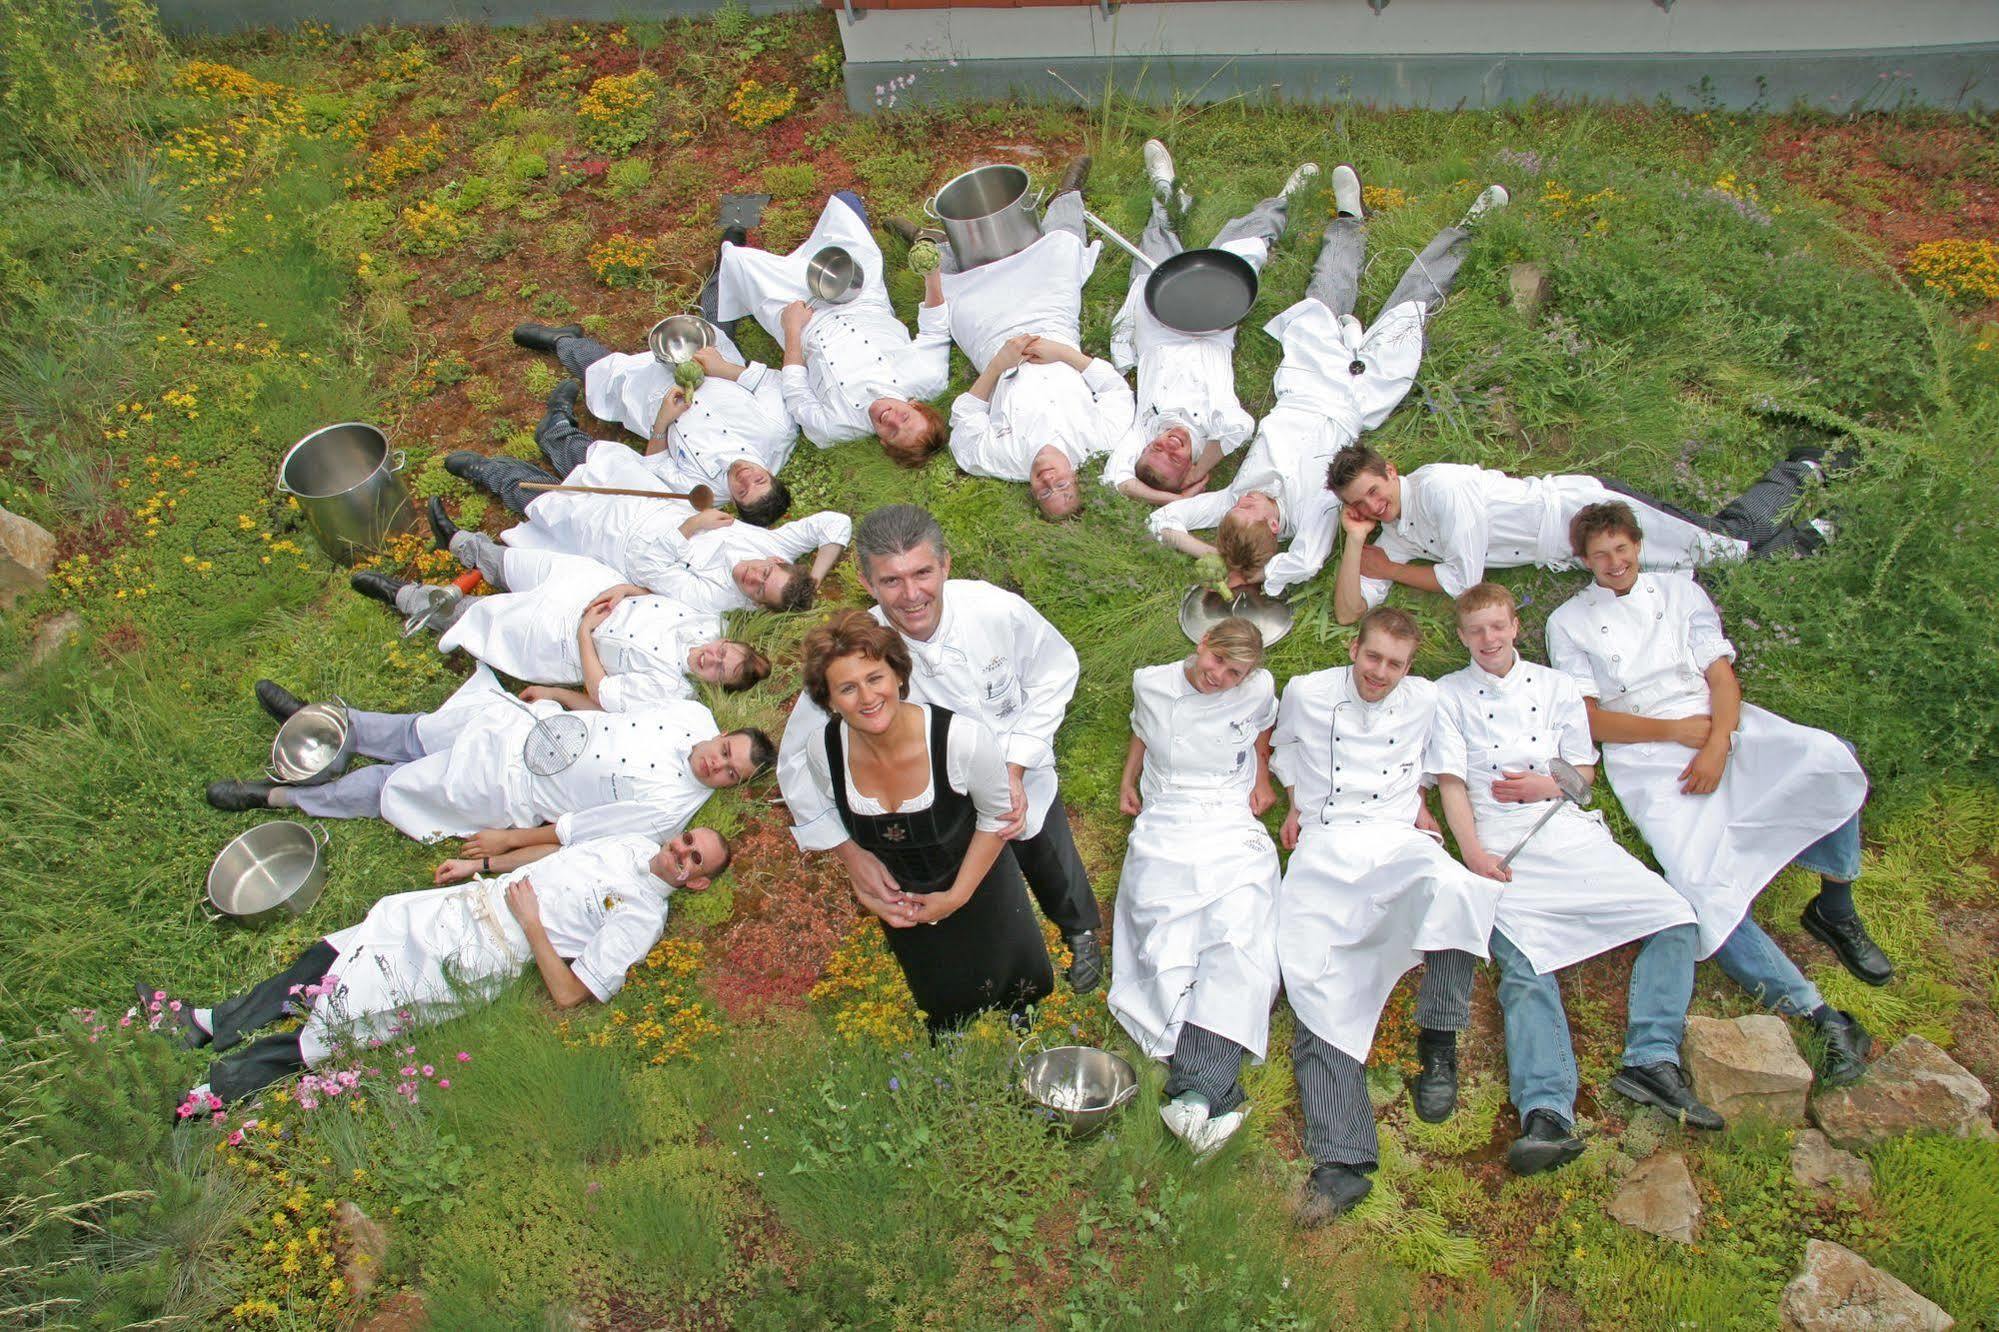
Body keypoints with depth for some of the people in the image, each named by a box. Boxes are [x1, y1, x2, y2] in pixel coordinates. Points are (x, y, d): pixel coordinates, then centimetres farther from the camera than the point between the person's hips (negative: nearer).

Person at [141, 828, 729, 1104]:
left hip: (477, 957, -7)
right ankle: (206, 1023, 20)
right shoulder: (637, 843, 7)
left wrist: (532, 924, -19)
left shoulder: (644, 916, -16)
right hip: (467, 902, 8)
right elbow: (557, 851, 24)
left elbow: (570, 994, -20)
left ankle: (212, 1090, 3)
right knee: (325, 959, 8)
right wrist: (483, 865, 17)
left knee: (329, 1027, -8)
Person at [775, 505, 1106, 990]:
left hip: (1027, 789, 1)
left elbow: (1054, 675, -10)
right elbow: (799, 760, -24)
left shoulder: (998, 610, -30)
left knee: (1057, 877, 31)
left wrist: (1016, 768, -19)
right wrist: (851, 854, -33)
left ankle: (1081, 934, 68)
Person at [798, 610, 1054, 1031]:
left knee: (1020, 992, 20)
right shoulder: (822, 751, -25)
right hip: (901, 901, 2)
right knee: (944, 1009, 26)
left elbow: (996, 816, -17)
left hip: (977, 883, -2)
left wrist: (957, 896, -16)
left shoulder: (963, 739, -36)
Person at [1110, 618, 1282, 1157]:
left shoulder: (1258, 689, 5)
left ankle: (1196, 1090, -35)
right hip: (1164, 830, 2)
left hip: (1233, 829, -1)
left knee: (1238, 941, -25)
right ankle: (1216, 1096, -27)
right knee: (1165, 948, -20)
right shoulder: (1152, 685, 7)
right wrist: (1127, 783, 19)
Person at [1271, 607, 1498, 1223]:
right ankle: (1341, 1162, -32)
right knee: (1316, 984, -23)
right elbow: (1283, 749, 29)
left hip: (1397, 838, 0)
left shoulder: (1425, 699, 11)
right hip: (1323, 847, 0)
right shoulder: (1305, 693, 8)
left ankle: (1438, 1045, -17)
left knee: (1449, 884, -38)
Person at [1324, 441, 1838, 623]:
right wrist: (1355, 540, -17)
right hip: (1570, 552, 6)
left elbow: (1463, 580, -23)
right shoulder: (1392, 535, 0)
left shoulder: (1438, 486, -25)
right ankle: (1799, 472, 29)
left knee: (1730, 541, -1)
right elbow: (1349, 612, -6)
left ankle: (1802, 470, 23)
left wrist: (1390, 570, -12)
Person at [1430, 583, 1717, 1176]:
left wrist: (1547, 783, -4)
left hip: (1569, 830, 3)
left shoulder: (1556, 686, 16)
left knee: (1672, 914, -15)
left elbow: (1584, 768, 18)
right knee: (1523, 967, -22)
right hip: (1499, 844, -3)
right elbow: (1450, 782, 3)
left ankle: (1652, 1061, -14)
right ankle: (1547, 1115, -34)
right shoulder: (1448, 694, 10)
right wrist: (1472, 852, -10)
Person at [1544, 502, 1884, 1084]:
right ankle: (1824, 1019, -23)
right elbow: (1590, 720, 3)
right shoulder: (1568, 622, 12)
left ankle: (1834, 911, -7)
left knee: (1827, 757, -29)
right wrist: (1677, 730, -8)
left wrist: (1717, 744, -11)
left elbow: (1722, 676, 7)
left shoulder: (1679, 591, 18)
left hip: (1724, 729, 3)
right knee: (1705, 893, -26)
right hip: (1649, 759, -2)